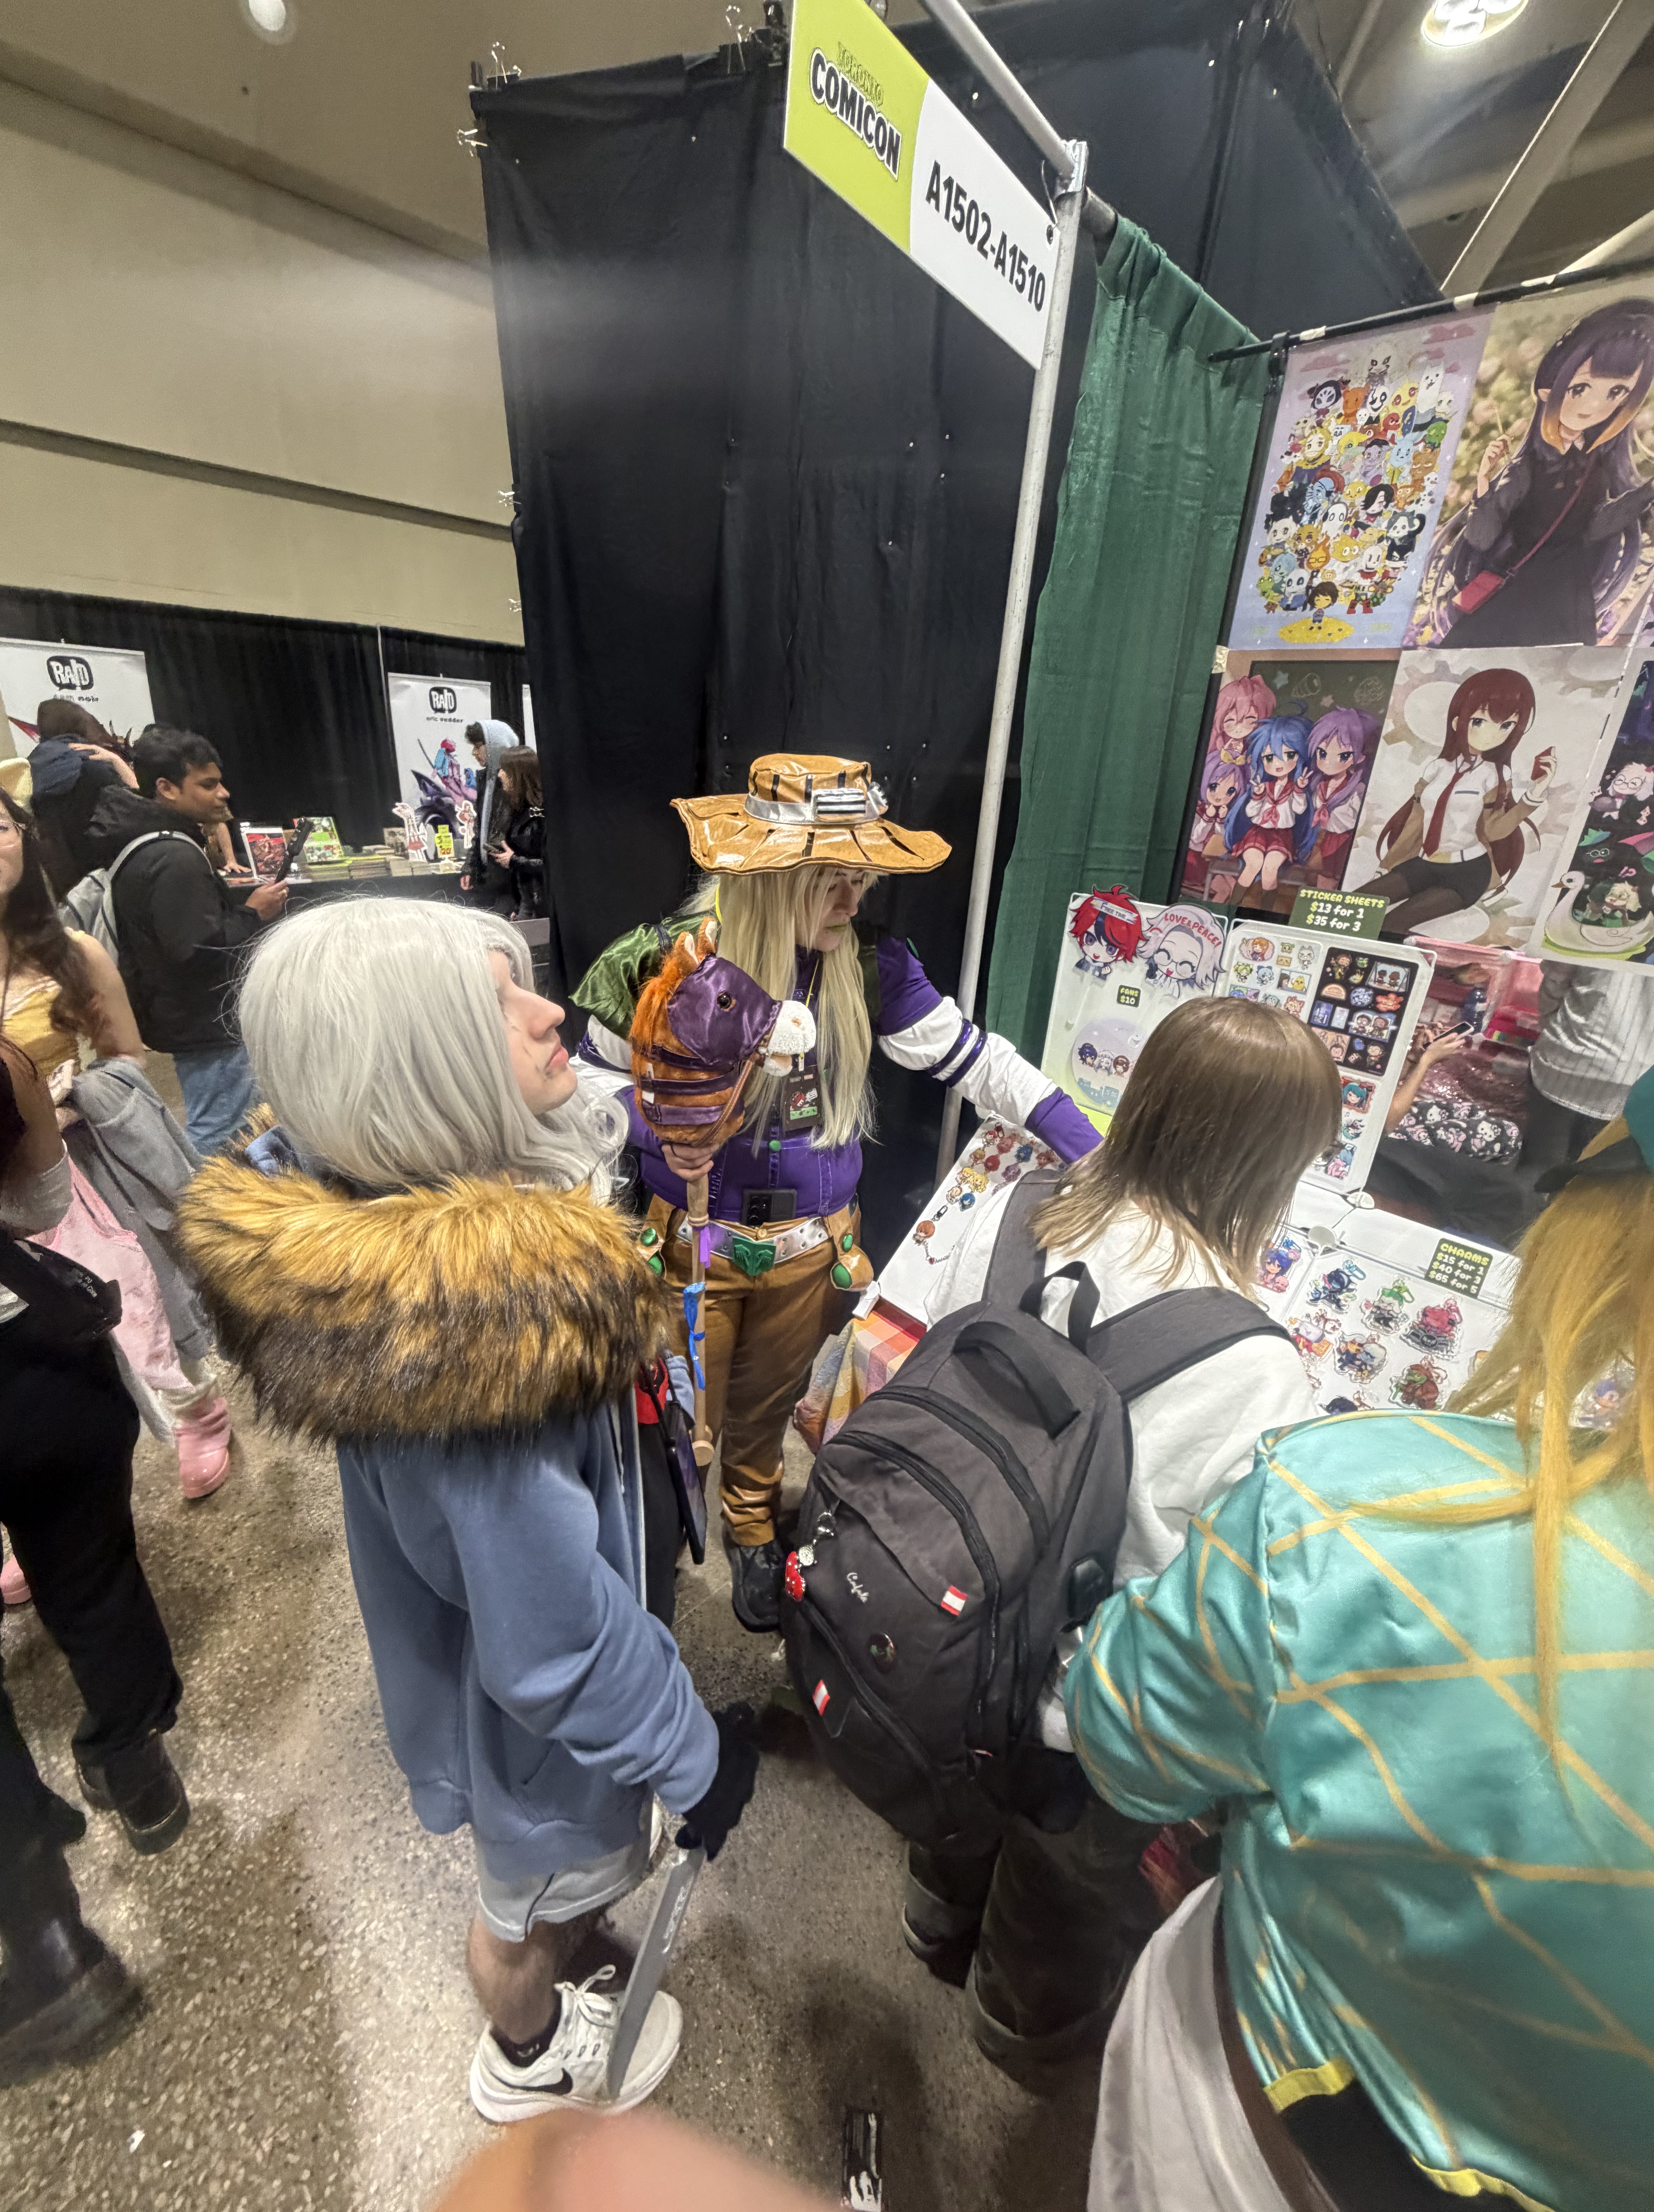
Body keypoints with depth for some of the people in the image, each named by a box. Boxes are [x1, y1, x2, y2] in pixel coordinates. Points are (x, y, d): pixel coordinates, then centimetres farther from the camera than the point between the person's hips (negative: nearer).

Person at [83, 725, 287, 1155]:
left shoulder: (148, 842, 10)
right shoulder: (174, 857, -23)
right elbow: (201, 953, -28)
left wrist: (240, 906, 9)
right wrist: (254, 914, -17)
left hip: (196, 1018, 11)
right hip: (209, 1026, -11)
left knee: (210, 1128, 24)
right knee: (222, 1138, -2)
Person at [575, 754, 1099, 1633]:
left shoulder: (870, 966, -11)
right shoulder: (665, 965, -17)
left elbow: (977, 1061, -9)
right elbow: (595, 1085, -5)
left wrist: (1095, 1155, -14)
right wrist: (659, 1131, -27)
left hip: (810, 1247, 2)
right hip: (692, 1241, -2)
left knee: (767, 1404, 24)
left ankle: (752, 1533, 54)